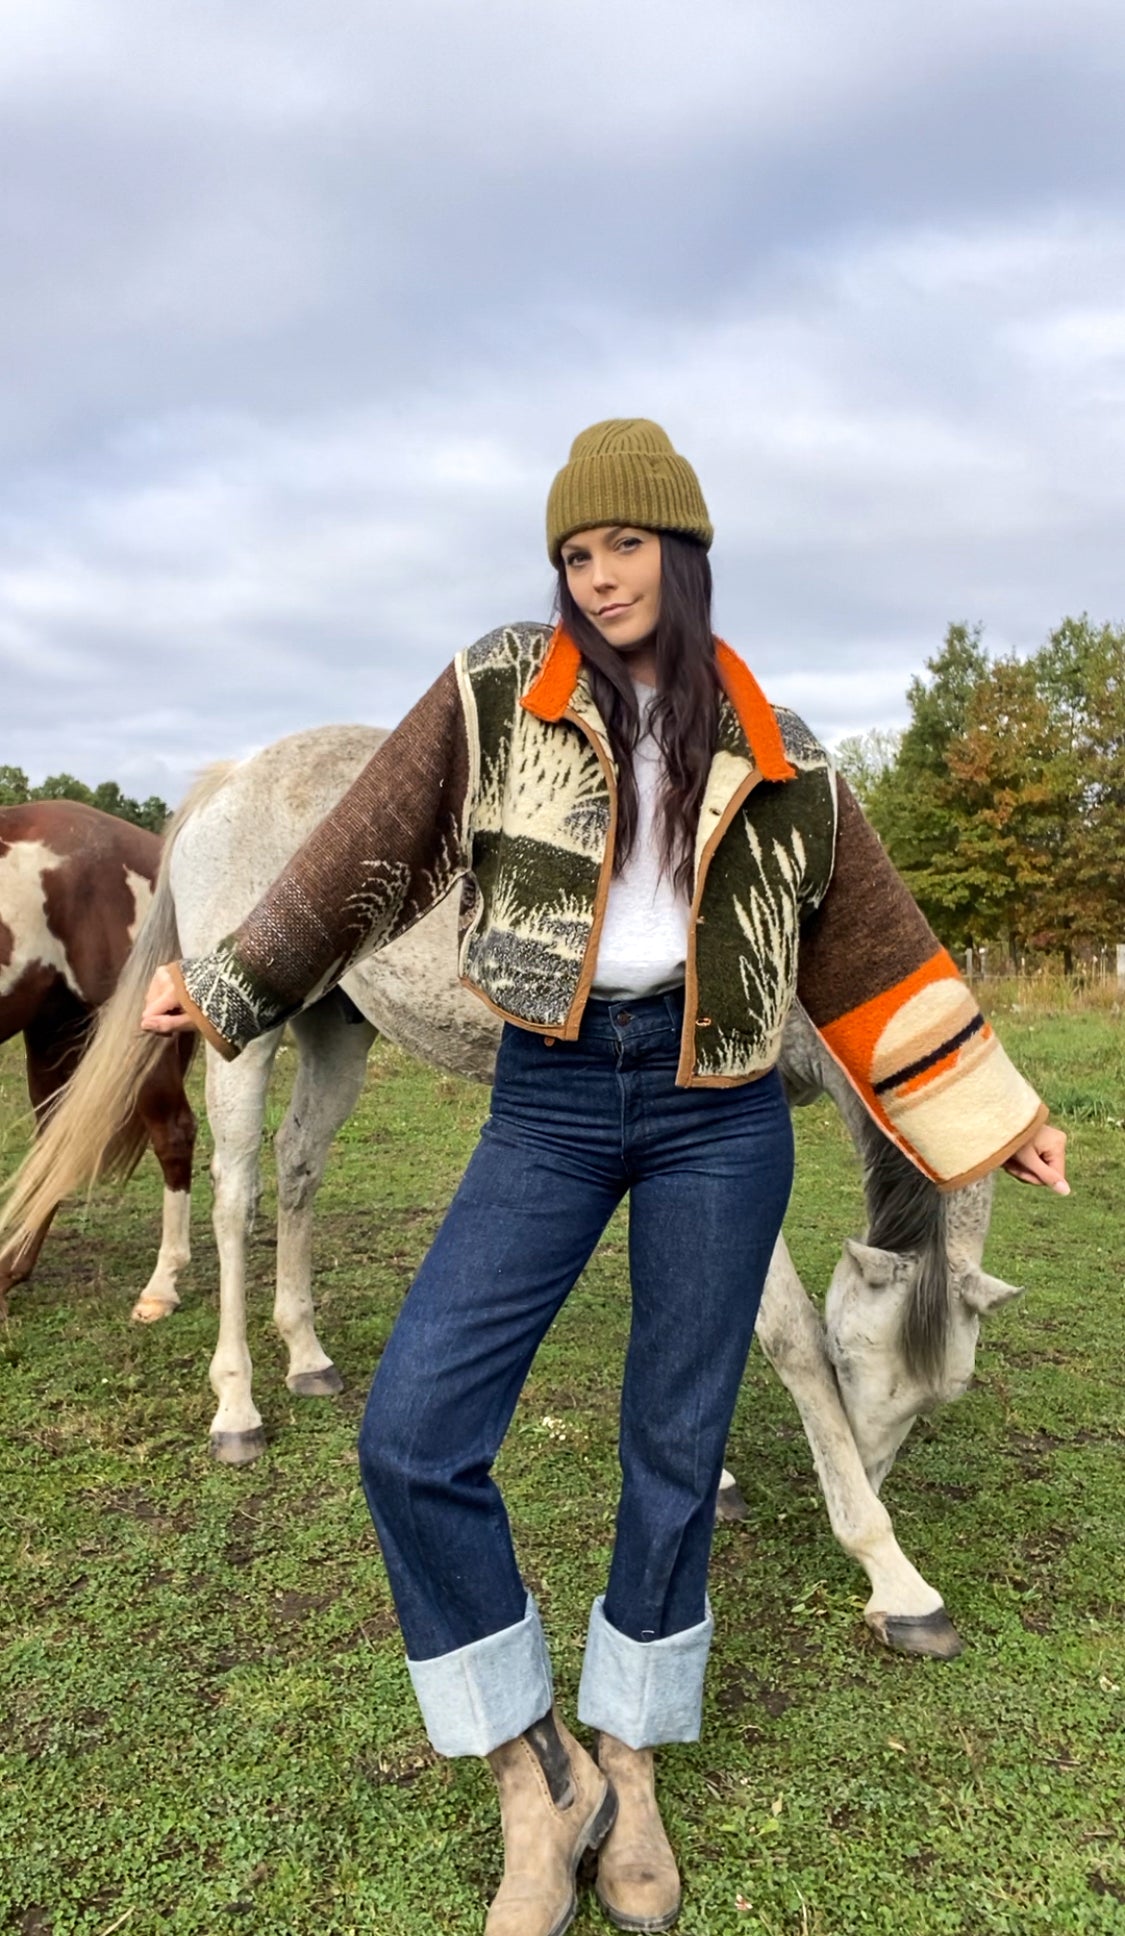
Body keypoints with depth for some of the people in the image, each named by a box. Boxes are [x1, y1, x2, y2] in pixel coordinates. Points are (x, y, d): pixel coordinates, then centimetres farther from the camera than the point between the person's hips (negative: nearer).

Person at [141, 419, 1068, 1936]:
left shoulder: (773, 754, 7)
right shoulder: (495, 697, 3)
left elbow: (869, 944, 11)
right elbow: (372, 852, 5)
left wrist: (993, 1110, 12)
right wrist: (231, 985, 6)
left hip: (719, 1112, 1)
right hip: (551, 1101, 0)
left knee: (675, 1454, 8)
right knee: (413, 1437, -10)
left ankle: (628, 1768, 33)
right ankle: (537, 1780, 13)